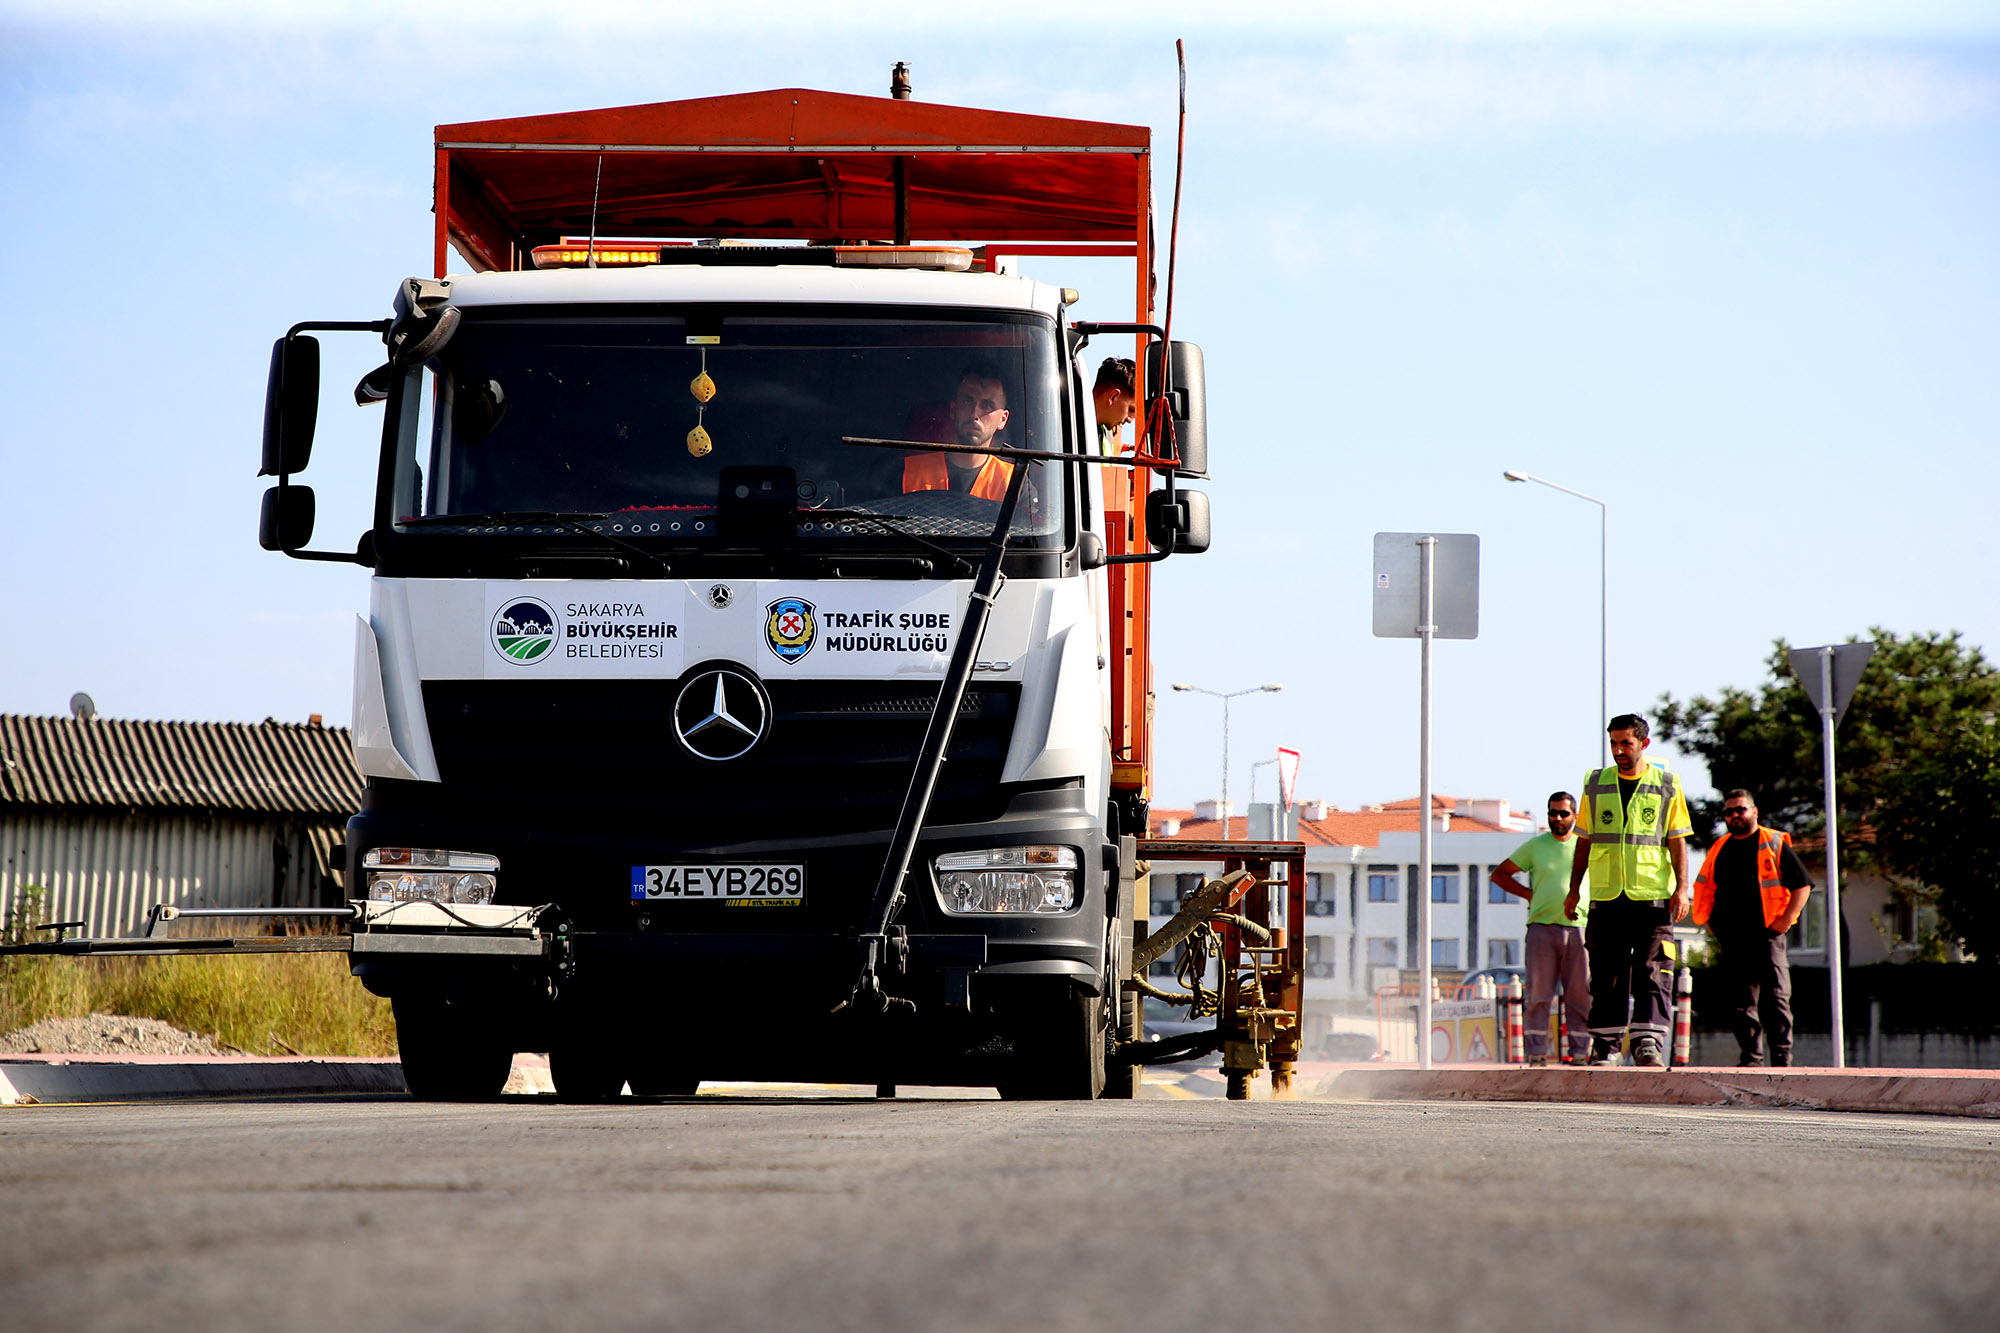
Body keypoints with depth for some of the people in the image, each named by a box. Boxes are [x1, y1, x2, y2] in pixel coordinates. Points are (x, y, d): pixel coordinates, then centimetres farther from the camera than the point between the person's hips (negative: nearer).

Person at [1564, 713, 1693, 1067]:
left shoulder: (1666, 787, 6)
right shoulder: (1596, 785, 12)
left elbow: (1678, 842, 4)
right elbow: (1584, 841, 16)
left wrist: (1682, 887, -7)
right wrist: (1574, 889, 12)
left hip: (1652, 896, -2)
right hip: (1606, 896, 2)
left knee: (1652, 973, -10)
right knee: (1606, 975, 3)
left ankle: (1648, 1044, -13)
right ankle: (1604, 1048, 8)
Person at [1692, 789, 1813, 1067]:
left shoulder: (1774, 844, 3)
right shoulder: (1719, 850, 17)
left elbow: (1802, 885, 2)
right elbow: (1704, 889, 28)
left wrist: (1786, 920, -7)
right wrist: (1711, 923, 14)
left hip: (1767, 937, -5)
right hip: (1732, 941, 5)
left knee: (1775, 999, -10)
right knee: (1740, 1004, 4)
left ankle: (1782, 1058, -10)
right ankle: (1751, 1057, 10)